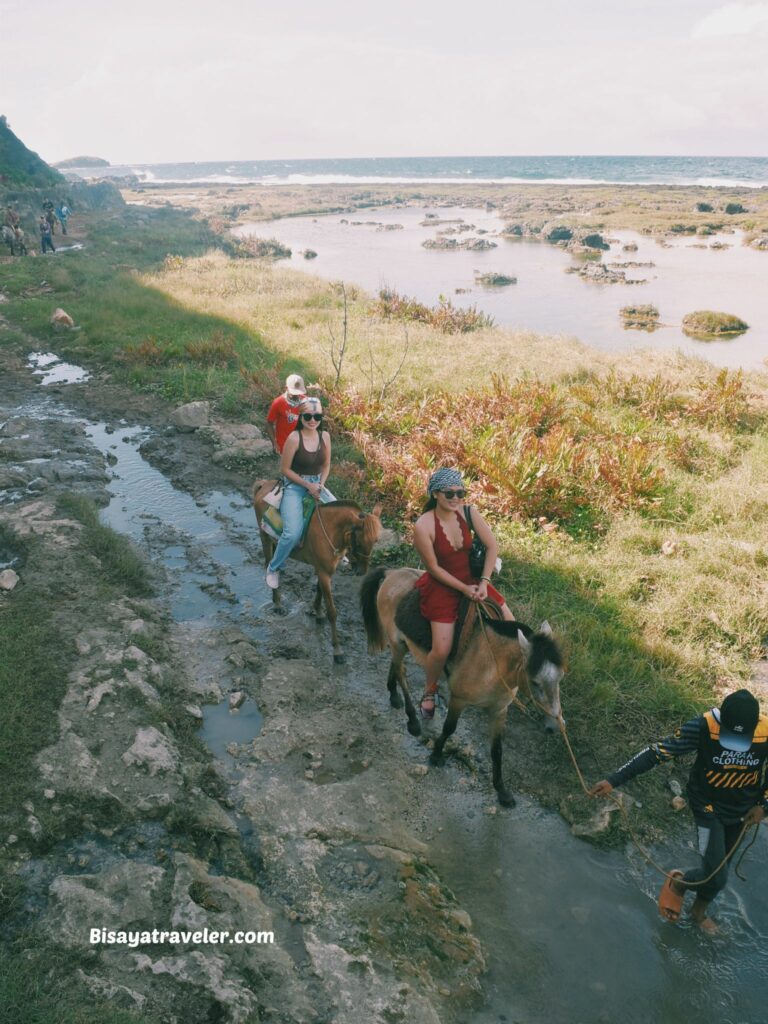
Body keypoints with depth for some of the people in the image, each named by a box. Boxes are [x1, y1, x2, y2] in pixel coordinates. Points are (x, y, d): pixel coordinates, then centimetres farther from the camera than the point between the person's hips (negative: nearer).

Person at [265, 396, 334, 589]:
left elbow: (326, 465, 9)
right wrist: (308, 485, -17)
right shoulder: (294, 438, -17)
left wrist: (321, 485, -8)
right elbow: (285, 469, -13)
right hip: (295, 485, -6)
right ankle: (274, 568, 4)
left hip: (317, 483, 6)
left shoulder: (325, 436, -1)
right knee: (293, 533, -22)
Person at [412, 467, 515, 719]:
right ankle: (429, 691, 19)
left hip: (472, 581, 5)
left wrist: (484, 582, -13)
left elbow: (492, 546, -6)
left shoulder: (469, 512, -11)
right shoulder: (423, 527, -23)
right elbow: (434, 567, -16)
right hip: (442, 587, -5)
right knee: (441, 651, -12)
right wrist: (464, 589, -16)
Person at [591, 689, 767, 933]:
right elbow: (658, 752, -29)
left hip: (741, 811, 4)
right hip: (709, 808, -4)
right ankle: (678, 883, 22)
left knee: (718, 869, 20)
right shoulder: (703, 727, -33)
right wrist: (614, 780, -34)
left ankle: (699, 910, 47)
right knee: (717, 876, -11)